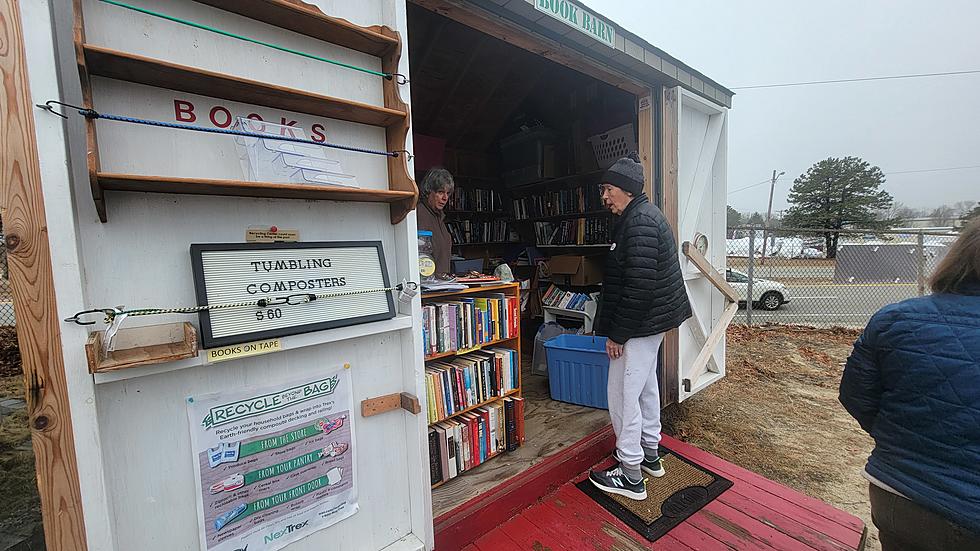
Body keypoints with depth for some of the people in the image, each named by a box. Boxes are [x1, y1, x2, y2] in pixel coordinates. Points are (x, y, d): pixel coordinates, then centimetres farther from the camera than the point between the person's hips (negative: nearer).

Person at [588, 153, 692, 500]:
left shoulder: (639, 222, -20)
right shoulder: (645, 215, 14)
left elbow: (639, 285, -27)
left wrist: (617, 334, -21)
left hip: (639, 324, -11)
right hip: (653, 320, 11)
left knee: (623, 395, 0)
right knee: (646, 386, 21)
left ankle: (631, 476, 15)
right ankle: (650, 455, 39)